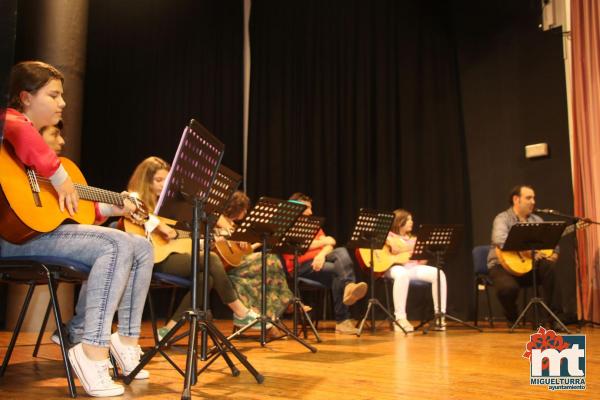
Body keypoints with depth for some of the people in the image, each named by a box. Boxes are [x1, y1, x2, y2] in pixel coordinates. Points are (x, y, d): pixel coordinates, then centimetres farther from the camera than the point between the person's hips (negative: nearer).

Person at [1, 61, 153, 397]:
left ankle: (126, 340, 6)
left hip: (46, 228, 10)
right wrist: (60, 177, -25)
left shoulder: (36, 137, 25)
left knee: (142, 247, 5)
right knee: (117, 245, -30)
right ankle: (93, 351, -28)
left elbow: (74, 205, 21)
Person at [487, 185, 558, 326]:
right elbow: (500, 241, -28)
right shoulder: (503, 219, -8)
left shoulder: (536, 220, 13)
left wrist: (554, 253, -12)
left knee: (548, 266, -25)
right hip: (503, 265, -5)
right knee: (508, 288, -35)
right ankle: (512, 318, -1)